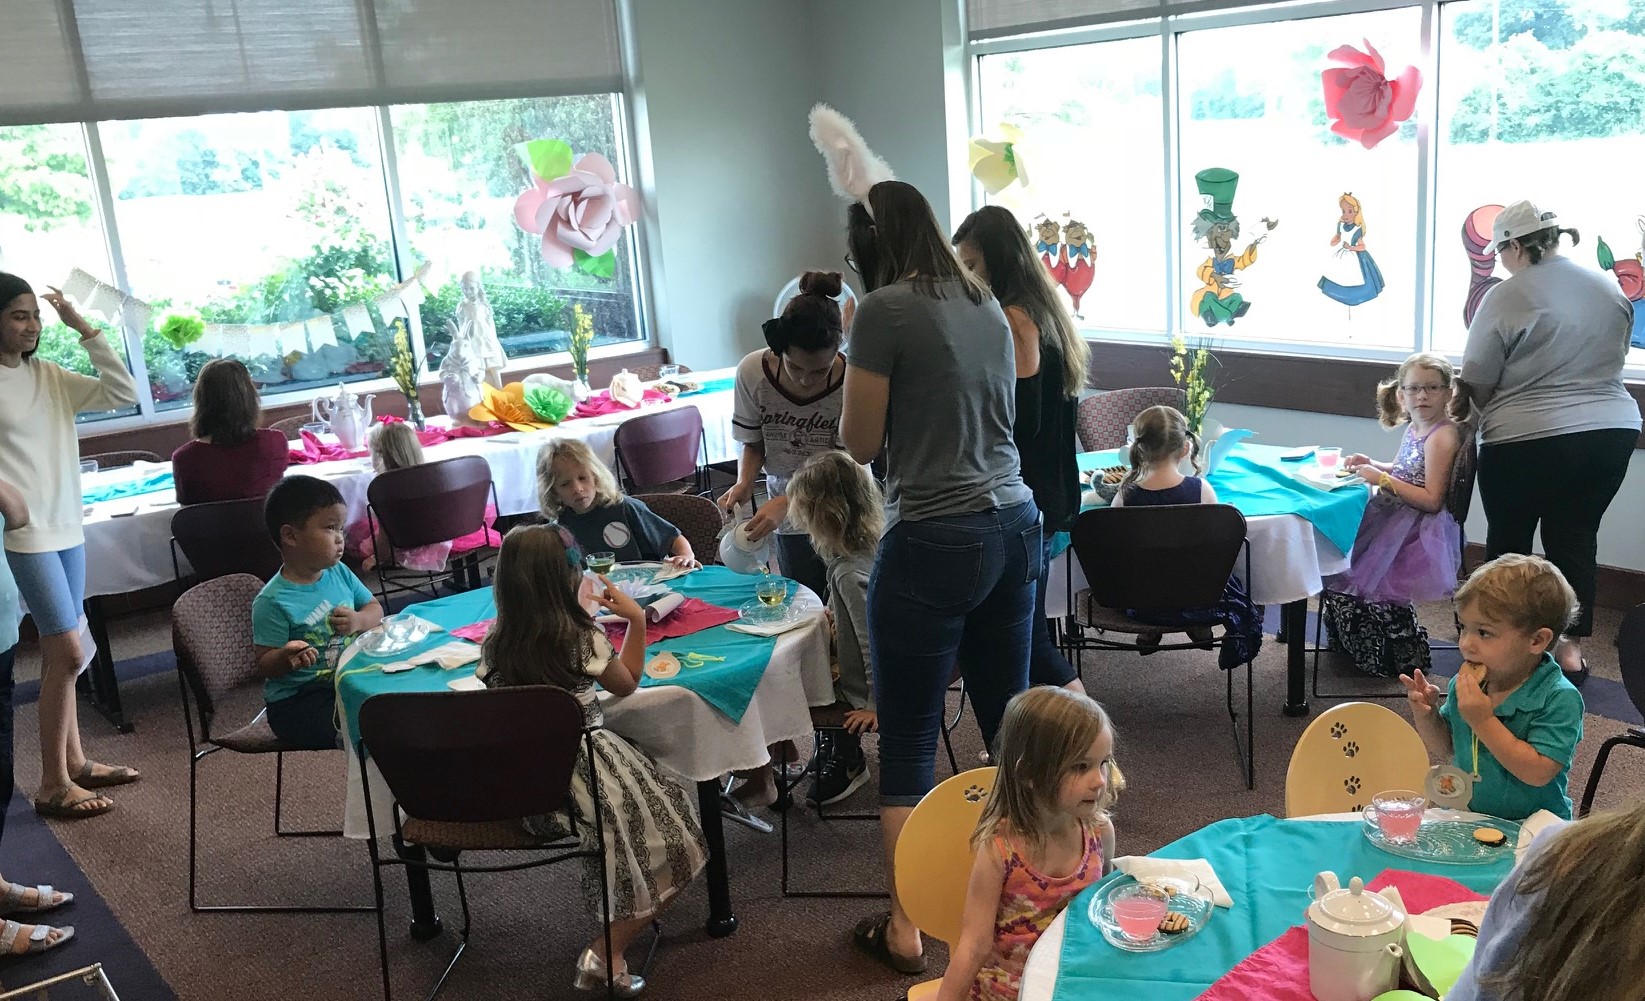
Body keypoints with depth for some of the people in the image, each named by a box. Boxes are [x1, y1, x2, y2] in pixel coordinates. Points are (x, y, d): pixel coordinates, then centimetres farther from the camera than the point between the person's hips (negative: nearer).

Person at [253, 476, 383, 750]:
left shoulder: (339, 573, 2)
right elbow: (265, 664, -11)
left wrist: (359, 621, -11)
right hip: (296, 700, -7)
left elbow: (375, 608, 12)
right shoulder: (273, 602, -17)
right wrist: (287, 657, -33)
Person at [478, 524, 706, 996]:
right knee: (671, 838, 9)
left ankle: (606, 952, 26)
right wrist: (637, 620, 9)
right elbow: (626, 684, 3)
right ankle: (605, 952, 2)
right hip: (585, 769, -6)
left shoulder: (494, 640, -4)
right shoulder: (582, 640, -16)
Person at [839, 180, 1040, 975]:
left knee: (907, 744, 4)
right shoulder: (985, 302, 11)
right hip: (1014, 526, 7)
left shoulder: (885, 309, -10)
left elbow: (861, 444, -5)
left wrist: (855, 367, 10)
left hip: (934, 542, -7)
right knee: (1009, 720, 18)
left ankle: (903, 928, 14)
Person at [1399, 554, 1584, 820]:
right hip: (1463, 816, 4)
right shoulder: (1464, 684, 2)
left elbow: (1538, 774, -21)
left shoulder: (1559, 699, -13)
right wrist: (1426, 714, -4)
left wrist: (1483, 721, -23)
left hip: (1531, 829, -4)